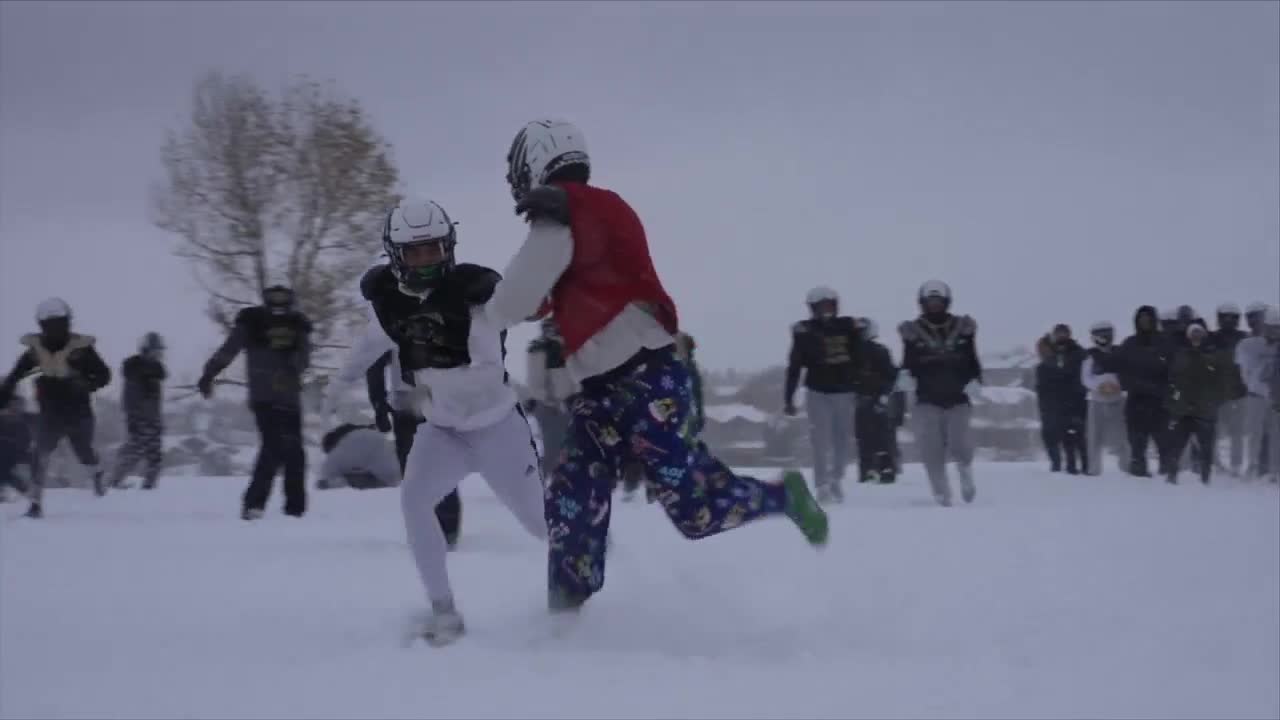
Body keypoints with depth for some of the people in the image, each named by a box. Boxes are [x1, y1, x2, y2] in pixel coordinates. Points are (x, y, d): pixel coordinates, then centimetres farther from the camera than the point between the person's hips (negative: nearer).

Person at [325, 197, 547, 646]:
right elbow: (377, 338, 16)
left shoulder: (471, 292, -27)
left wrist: (433, 377, -46)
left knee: (539, 520, 7)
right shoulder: (385, 295, -9)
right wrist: (341, 381, 21)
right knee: (414, 500, -20)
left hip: (496, 426, -4)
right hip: (442, 428, 4)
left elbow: (489, 372, -35)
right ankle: (443, 610, -11)